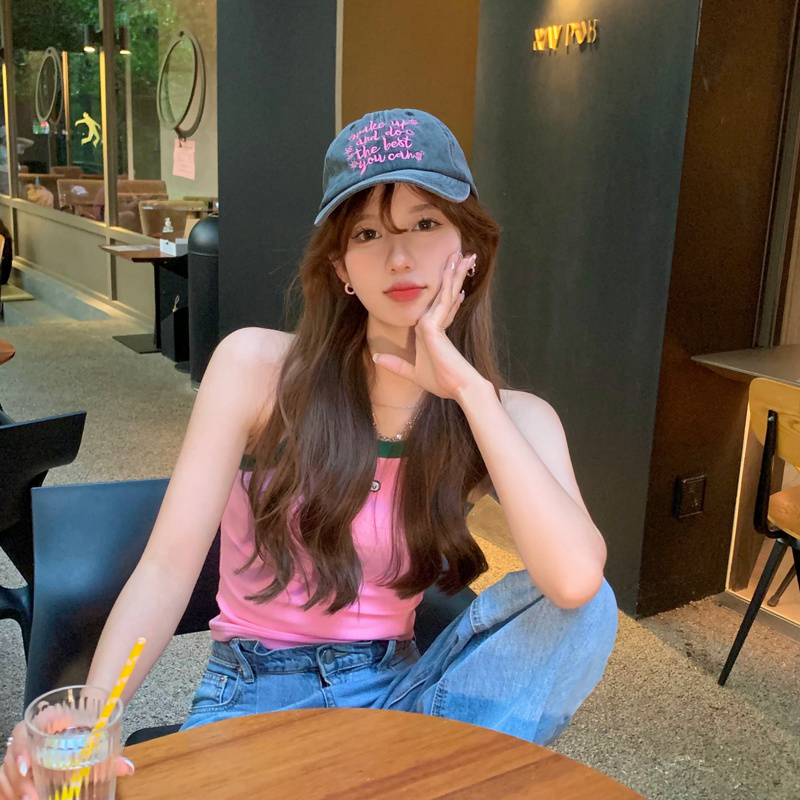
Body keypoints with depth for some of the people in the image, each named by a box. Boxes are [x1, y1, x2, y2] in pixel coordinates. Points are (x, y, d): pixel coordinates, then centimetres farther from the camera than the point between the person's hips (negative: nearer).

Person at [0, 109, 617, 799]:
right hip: (253, 692, -1)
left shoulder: (511, 420, -3)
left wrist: (469, 390, -22)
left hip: (391, 690, 2)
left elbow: (576, 579, -24)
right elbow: (167, 569, -11)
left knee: (580, 605, -22)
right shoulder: (258, 367, -8)